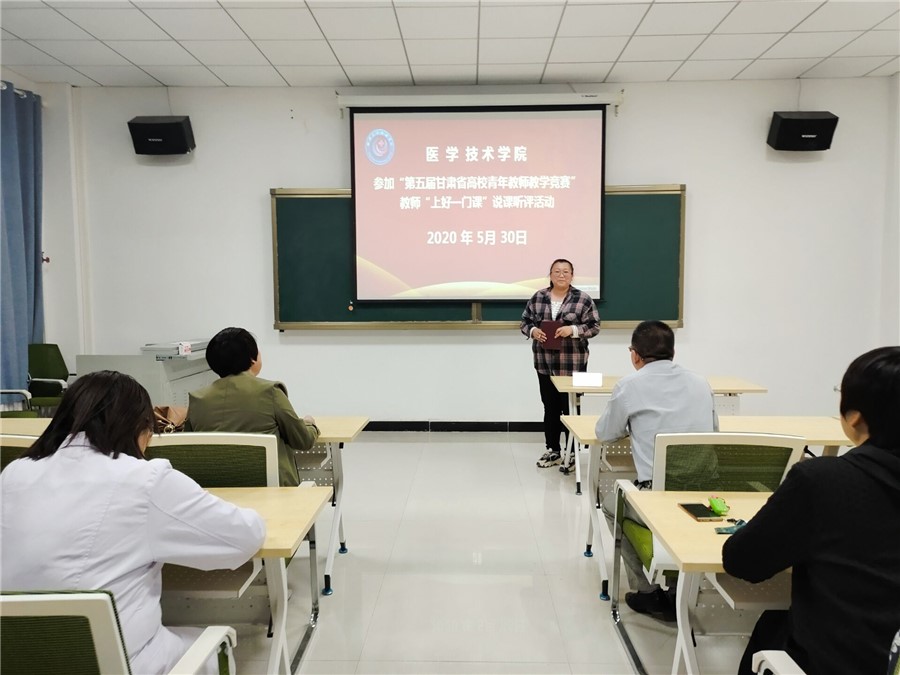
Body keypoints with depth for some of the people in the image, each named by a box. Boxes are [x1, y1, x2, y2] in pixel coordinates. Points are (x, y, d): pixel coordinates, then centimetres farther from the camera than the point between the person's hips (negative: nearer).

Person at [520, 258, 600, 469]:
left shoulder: (583, 299, -3)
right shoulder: (537, 298, 6)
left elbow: (594, 326, -4)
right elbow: (524, 322, 11)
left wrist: (573, 330, -18)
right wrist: (533, 331, -9)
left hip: (572, 364, -3)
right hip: (545, 363, 3)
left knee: (570, 408, 0)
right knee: (550, 407, 11)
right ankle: (553, 450, 22)